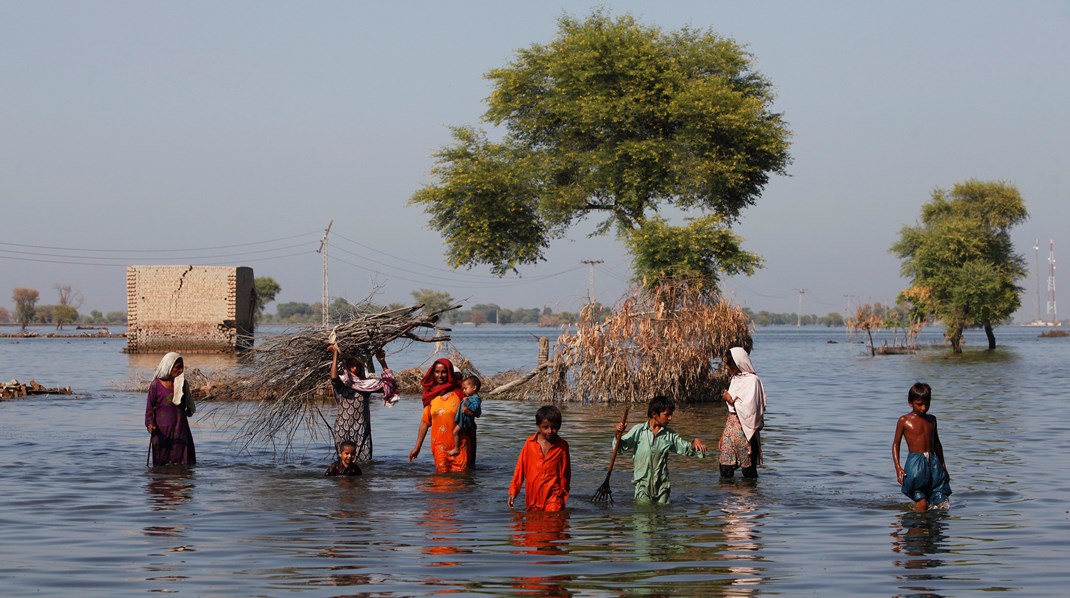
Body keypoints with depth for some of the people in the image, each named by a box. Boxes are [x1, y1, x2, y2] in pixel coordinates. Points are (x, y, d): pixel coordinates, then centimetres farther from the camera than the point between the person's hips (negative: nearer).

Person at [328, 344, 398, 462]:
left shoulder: (367, 383, 13)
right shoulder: (342, 383, 0)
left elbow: (388, 384, 12)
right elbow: (334, 377, -23)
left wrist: (382, 362, 5)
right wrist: (335, 354, -18)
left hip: (362, 429, 4)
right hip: (344, 429, -4)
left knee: (364, 461, -3)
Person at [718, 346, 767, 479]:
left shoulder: (752, 380, -12)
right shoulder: (735, 379, 14)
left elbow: (750, 408, -20)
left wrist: (731, 400, -7)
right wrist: (724, 434, 17)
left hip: (745, 429, -8)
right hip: (731, 426, 8)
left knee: (748, 471, 1)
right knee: (725, 469, 2)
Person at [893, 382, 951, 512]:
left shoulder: (931, 419, 14)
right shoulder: (904, 421, 0)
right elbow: (896, 444, 3)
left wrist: (943, 466, 23)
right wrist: (898, 467, -7)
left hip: (933, 461, 4)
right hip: (915, 462, -4)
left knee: (942, 503, -4)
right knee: (921, 504, -9)